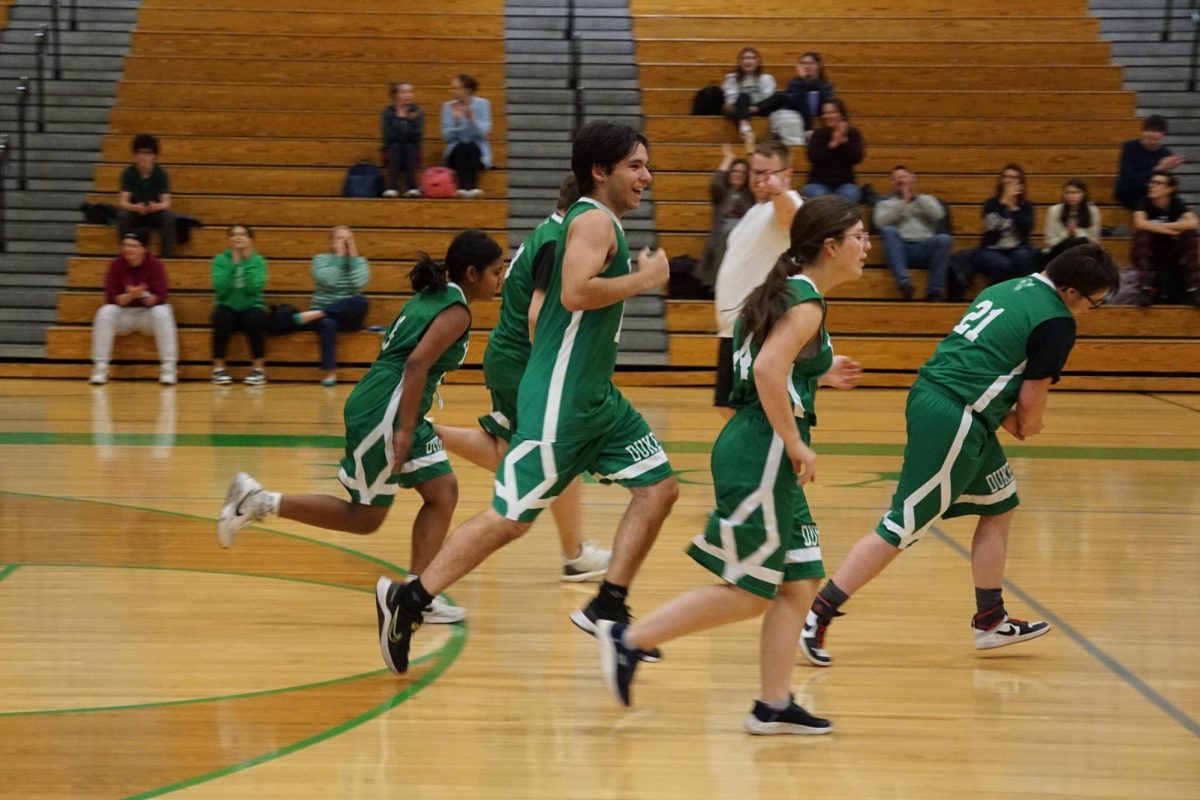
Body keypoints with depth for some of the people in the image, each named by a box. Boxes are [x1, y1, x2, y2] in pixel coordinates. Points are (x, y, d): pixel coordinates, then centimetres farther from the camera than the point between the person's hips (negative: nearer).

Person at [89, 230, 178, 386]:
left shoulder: (155, 265, -11)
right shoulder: (116, 265, -8)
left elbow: (159, 298, -17)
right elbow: (111, 298, -13)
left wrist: (144, 295, -37)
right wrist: (130, 296, -31)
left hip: (148, 313, -1)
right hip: (123, 315, 1)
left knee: (163, 313, -32)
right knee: (105, 312, -28)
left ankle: (168, 371, -27)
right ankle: (100, 370, -26)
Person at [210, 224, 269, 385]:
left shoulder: (257, 261, 0)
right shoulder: (220, 260, 0)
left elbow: (254, 288, -17)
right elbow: (220, 289, -15)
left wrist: (247, 262, -16)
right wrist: (233, 264, -16)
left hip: (251, 307, 0)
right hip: (228, 307, 0)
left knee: (255, 318, -33)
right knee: (221, 317, -33)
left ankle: (259, 368, -19)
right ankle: (219, 367, -21)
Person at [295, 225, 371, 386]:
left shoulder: (359, 261, 10)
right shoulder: (320, 259, 6)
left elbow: (359, 282, -11)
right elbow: (327, 280, -14)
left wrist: (352, 255, -7)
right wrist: (339, 256, -9)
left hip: (349, 316, 2)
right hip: (324, 316, -1)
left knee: (361, 301, -33)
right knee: (328, 323, -39)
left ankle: (315, 315, -33)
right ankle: (330, 373, -41)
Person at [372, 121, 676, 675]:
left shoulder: (598, 222, 17)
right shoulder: (595, 220, -13)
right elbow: (575, 292, -29)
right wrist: (643, 279, -19)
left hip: (597, 398, 10)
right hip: (559, 400, -10)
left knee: (659, 488, 4)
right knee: (511, 518, -7)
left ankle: (607, 609, 6)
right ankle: (406, 601, 3)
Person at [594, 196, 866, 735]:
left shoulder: (789, 293, 16)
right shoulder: (807, 303, -12)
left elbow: (769, 366, 23)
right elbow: (767, 371, -26)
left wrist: (820, 375, 24)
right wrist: (796, 444, -20)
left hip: (761, 455, 10)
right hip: (761, 455, -10)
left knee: (801, 581, 9)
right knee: (749, 593, -4)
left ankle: (774, 706, 10)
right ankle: (629, 640, 1)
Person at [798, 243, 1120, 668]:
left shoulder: (1006, 289, 17)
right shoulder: (1056, 322, -9)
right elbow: (1032, 398, -7)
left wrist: (1008, 417, 13)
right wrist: (1027, 426, 14)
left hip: (929, 394, 10)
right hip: (954, 421, -10)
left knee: (1000, 505, 20)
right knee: (905, 526, -5)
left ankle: (991, 619, 26)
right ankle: (817, 615, -4)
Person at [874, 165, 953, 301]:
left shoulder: (927, 199, 27)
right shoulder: (885, 203, 24)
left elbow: (938, 214, 4)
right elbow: (881, 223, 1)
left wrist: (915, 197, 0)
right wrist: (904, 202, -2)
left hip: (924, 248, 1)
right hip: (900, 249, -1)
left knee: (944, 239, -30)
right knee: (889, 231, -32)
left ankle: (934, 291, -35)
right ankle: (903, 283, -45)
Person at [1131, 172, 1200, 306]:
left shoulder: (1177, 204, -7)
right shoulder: (1145, 204, -9)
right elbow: (1140, 223, -31)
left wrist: (1161, 226, -25)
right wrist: (1170, 230, -28)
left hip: (1170, 255, 1)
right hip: (1147, 256, -1)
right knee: (1143, 232, -28)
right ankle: (1145, 289, -34)